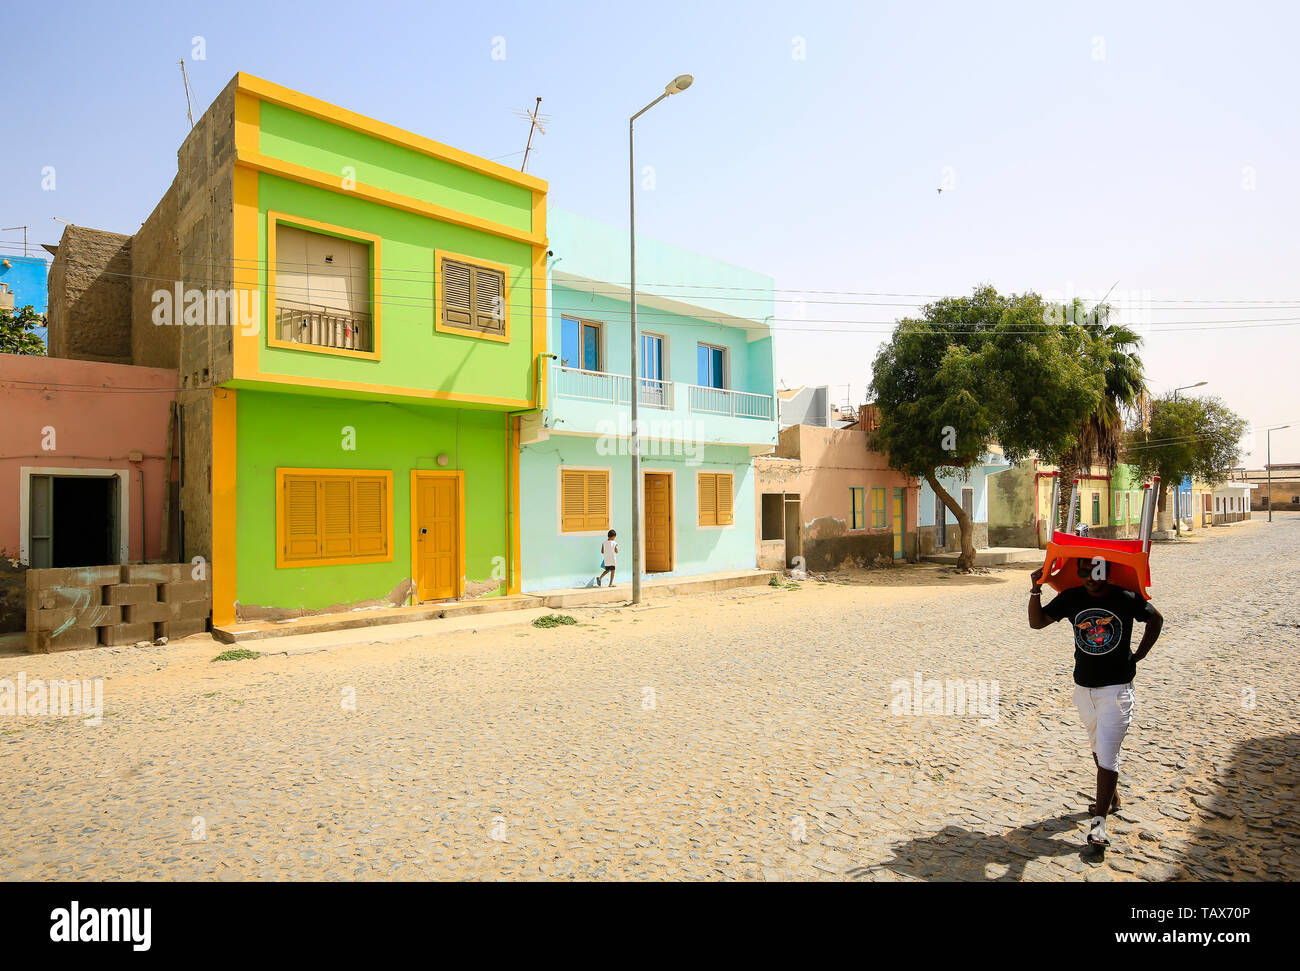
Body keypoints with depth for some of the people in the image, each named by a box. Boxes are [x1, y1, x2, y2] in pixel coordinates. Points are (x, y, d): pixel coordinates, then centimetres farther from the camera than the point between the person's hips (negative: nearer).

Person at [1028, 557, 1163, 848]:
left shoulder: (1127, 599, -10)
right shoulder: (1070, 598, -4)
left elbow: (1156, 619, 9)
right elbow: (1037, 622, 1)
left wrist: (1139, 654, 4)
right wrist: (1036, 591, -12)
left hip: (1117, 689, -4)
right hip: (1083, 687, 4)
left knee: (1107, 755, -7)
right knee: (1098, 748, 19)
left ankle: (1099, 822, -2)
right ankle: (1111, 797, 40)